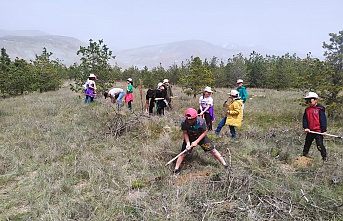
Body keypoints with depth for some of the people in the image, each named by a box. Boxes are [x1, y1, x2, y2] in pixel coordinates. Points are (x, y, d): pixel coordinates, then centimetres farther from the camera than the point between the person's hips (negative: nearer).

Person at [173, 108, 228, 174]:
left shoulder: (201, 121, -32)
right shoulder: (184, 122, -27)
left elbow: (204, 132, -18)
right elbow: (185, 133, -12)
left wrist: (196, 142, -22)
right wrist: (188, 143, -24)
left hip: (201, 137, -1)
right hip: (189, 138, 1)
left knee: (213, 150, 1)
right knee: (183, 153, -2)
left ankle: (224, 164, 16)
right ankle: (176, 169, 14)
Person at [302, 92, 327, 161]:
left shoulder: (320, 109, -9)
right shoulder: (307, 109, 7)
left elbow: (323, 120, -9)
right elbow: (304, 119, 6)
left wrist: (324, 130, -11)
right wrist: (305, 127, -7)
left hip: (318, 131, -6)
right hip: (310, 131, 6)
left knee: (320, 145, -5)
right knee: (307, 144, 17)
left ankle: (324, 157, 10)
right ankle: (304, 155, 31)